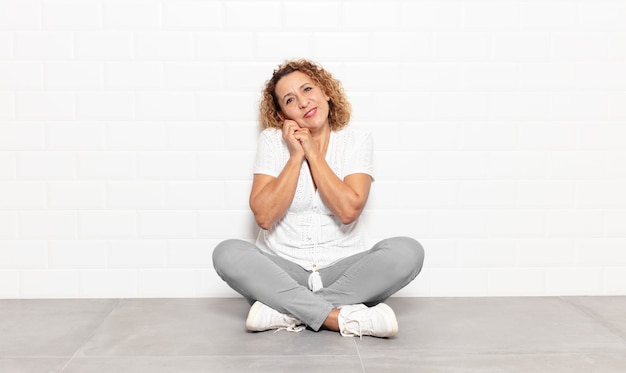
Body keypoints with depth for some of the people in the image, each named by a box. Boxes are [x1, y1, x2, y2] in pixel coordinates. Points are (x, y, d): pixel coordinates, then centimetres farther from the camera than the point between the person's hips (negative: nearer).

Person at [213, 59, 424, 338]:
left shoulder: (356, 141, 1)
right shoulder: (272, 140, 1)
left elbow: (348, 211, -14)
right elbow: (264, 216, -11)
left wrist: (313, 153, -10)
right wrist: (296, 155, -11)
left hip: (343, 271, 1)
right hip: (281, 269, 0)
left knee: (407, 251, -26)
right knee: (228, 253, -28)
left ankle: (287, 312, -25)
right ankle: (343, 319, -30)